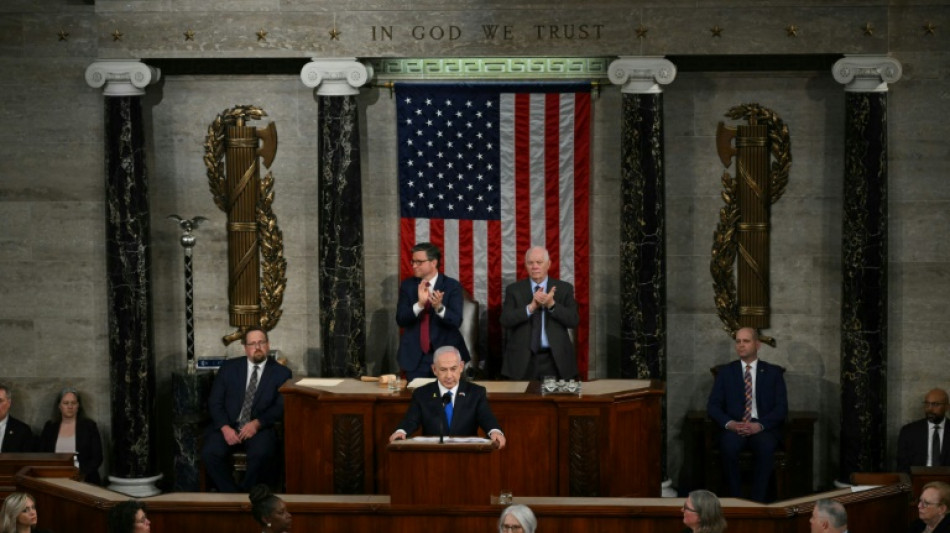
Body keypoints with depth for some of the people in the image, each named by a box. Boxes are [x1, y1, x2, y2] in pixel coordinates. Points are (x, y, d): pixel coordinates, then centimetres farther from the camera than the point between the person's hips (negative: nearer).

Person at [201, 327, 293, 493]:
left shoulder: (281, 373, 7)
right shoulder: (229, 367, 11)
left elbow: (281, 407, -1)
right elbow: (215, 402, 6)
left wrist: (257, 423, -17)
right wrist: (225, 428, -11)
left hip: (260, 429, -2)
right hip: (228, 427, 2)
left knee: (261, 453, -34)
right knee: (210, 452, -28)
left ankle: (246, 492, -11)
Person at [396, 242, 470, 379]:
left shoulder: (452, 286, -4)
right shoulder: (407, 285, 3)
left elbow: (456, 321, -13)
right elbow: (400, 319, -7)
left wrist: (439, 307, -33)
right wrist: (420, 303, -24)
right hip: (415, 356, 2)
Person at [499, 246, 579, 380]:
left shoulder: (564, 288, 6)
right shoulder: (514, 290, 6)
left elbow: (574, 320, -3)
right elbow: (505, 320, -6)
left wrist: (552, 304, -18)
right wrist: (531, 307, -18)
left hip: (556, 359, 0)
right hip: (523, 359, 0)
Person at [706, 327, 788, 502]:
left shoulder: (773, 372, 12)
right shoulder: (725, 372, 15)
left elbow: (781, 408, 3)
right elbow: (713, 405, 8)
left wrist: (760, 425, -15)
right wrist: (729, 423, -14)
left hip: (763, 428, 0)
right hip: (734, 427, 1)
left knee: (766, 446, -36)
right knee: (728, 446, -35)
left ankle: (758, 500, -27)